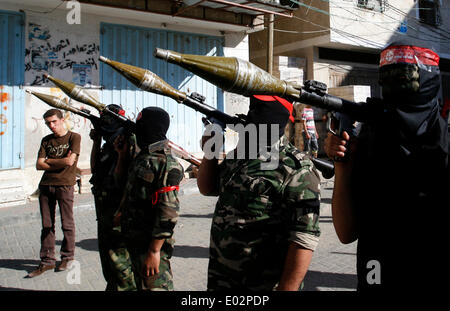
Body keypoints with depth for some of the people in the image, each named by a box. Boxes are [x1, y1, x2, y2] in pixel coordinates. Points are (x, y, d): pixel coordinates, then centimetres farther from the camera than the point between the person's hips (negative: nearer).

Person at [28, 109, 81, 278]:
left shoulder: (74, 137, 1)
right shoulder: (46, 140, 15)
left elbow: (70, 161, -11)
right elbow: (39, 165, 6)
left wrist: (48, 160, 0)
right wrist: (60, 163, -6)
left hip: (65, 185, -4)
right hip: (46, 185, 5)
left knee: (67, 224, 3)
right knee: (47, 225, 6)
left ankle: (67, 257, 17)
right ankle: (47, 261, 14)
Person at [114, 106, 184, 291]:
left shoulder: (166, 165, -20)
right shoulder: (142, 157, 9)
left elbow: (168, 212, -24)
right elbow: (121, 180, 25)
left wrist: (154, 251, -24)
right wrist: (123, 154, 14)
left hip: (151, 243, -9)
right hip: (134, 240, 9)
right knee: (141, 285, 22)